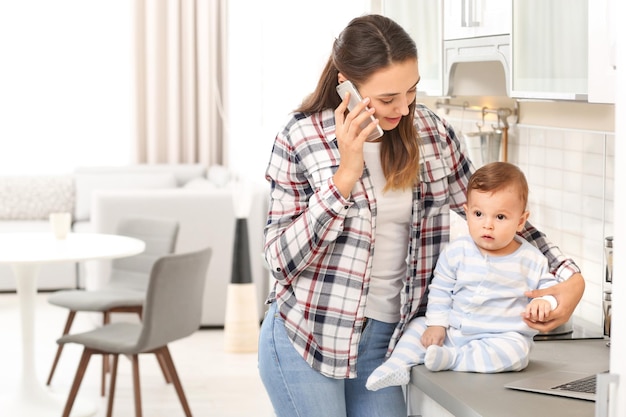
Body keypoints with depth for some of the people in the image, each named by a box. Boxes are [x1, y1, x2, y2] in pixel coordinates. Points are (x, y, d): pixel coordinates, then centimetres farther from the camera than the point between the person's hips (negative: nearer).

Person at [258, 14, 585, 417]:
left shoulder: (430, 130, 0)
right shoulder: (302, 136, -10)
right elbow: (280, 258, -11)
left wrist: (570, 275, -3)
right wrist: (344, 177, -21)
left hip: (382, 338, 4)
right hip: (305, 337, -3)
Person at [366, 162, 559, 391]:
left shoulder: (532, 260, -5)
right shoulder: (457, 252, -1)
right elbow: (440, 290, 6)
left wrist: (545, 302, -21)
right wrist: (437, 323, -4)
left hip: (504, 336, -3)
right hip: (454, 329, 3)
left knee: (516, 350, -33)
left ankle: (451, 358, -32)